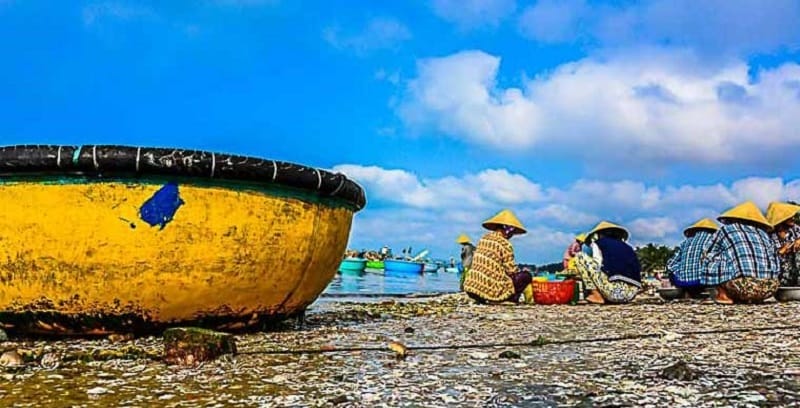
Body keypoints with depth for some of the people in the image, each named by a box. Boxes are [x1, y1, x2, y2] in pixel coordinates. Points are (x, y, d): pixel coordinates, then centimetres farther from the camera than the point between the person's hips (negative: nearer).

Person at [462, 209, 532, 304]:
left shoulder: (484, 238, 11)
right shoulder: (505, 244, -9)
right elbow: (511, 269, -7)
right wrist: (519, 273, 16)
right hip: (491, 290, -6)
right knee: (526, 276, 5)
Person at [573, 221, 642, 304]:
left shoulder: (597, 243, 12)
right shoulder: (626, 246, 26)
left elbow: (597, 266, 2)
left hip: (615, 291, -7)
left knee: (579, 256, 7)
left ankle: (597, 296, 3)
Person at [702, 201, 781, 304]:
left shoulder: (725, 230, 15)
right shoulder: (764, 234, 24)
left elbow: (708, 256, 23)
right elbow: (776, 267, 22)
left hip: (742, 286, -4)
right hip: (768, 289, 4)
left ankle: (723, 294, 9)